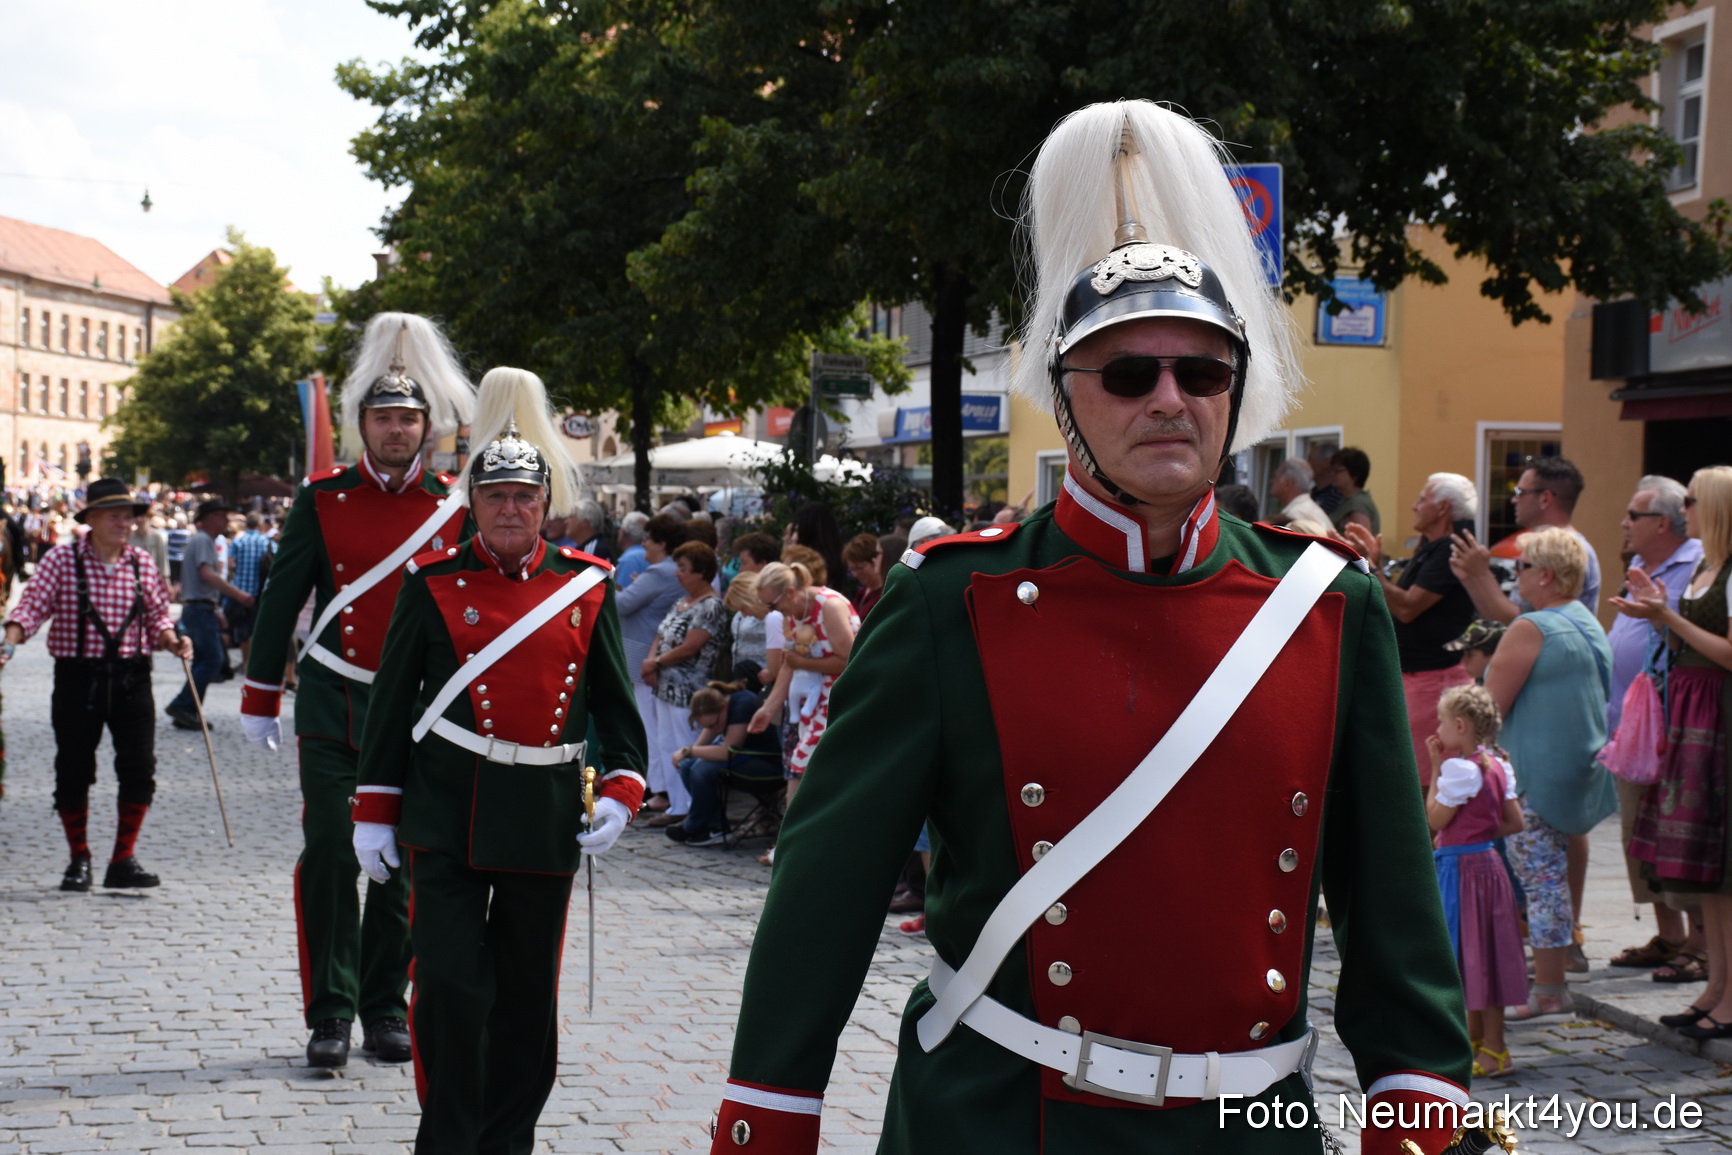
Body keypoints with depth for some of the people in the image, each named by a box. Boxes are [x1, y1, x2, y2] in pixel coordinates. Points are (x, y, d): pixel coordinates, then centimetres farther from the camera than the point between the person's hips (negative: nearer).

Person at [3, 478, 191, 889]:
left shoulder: (143, 564, 7)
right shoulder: (61, 560, -3)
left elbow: (157, 614, 14)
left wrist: (172, 640, -4)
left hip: (131, 679, 2)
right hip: (77, 680, -2)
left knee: (139, 769, -3)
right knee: (73, 773, 6)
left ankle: (123, 860, 10)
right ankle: (79, 860, 23)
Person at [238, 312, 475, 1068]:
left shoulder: (456, 509, 4)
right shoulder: (322, 501, 1)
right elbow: (281, 601, 6)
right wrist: (259, 699, 7)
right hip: (333, 710, -1)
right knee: (329, 855, -5)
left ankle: (386, 1009, 17)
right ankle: (331, 1015, 3)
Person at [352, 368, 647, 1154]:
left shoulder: (586, 587, 4)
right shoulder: (434, 582, 0)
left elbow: (616, 700, 10)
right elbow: (392, 701, 3)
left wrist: (621, 788, -4)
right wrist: (374, 813, 2)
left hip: (547, 816, 2)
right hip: (447, 815, -2)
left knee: (527, 997, 11)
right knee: (451, 984, -8)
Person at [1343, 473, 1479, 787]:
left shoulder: (1451, 552, -16)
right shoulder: (1430, 547, 16)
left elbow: (1407, 608, -22)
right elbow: (1400, 603, 17)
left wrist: (1368, 567, -18)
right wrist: (1376, 563, 9)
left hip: (1435, 676, -10)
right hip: (1412, 673, 10)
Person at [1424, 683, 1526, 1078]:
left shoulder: (1460, 768, -18)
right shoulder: (1497, 765, 8)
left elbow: (1435, 819, -14)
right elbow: (1515, 823, 10)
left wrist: (1436, 769, -9)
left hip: (1462, 867, -9)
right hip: (1485, 862, 9)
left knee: (1474, 956, -3)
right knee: (1477, 957, 17)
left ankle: (1494, 1050, 1)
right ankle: (1476, 1038, 27)